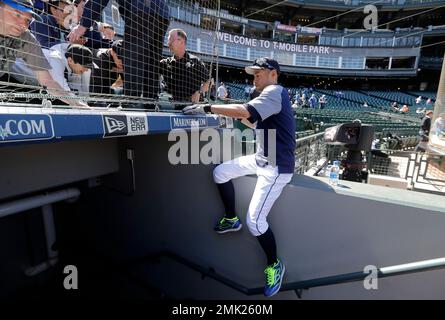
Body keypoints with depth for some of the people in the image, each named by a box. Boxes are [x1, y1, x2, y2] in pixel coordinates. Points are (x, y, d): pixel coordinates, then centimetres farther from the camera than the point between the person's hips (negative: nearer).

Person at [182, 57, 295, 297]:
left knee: (255, 222, -11)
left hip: (276, 168, -10)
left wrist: (207, 108, -26)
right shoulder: (270, 96, 16)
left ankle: (274, 265, 17)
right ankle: (232, 219, 28)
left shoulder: (275, 91, -15)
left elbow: (246, 110, -31)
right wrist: (240, 116, 5)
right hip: (261, 160, 10)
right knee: (220, 173, 11)